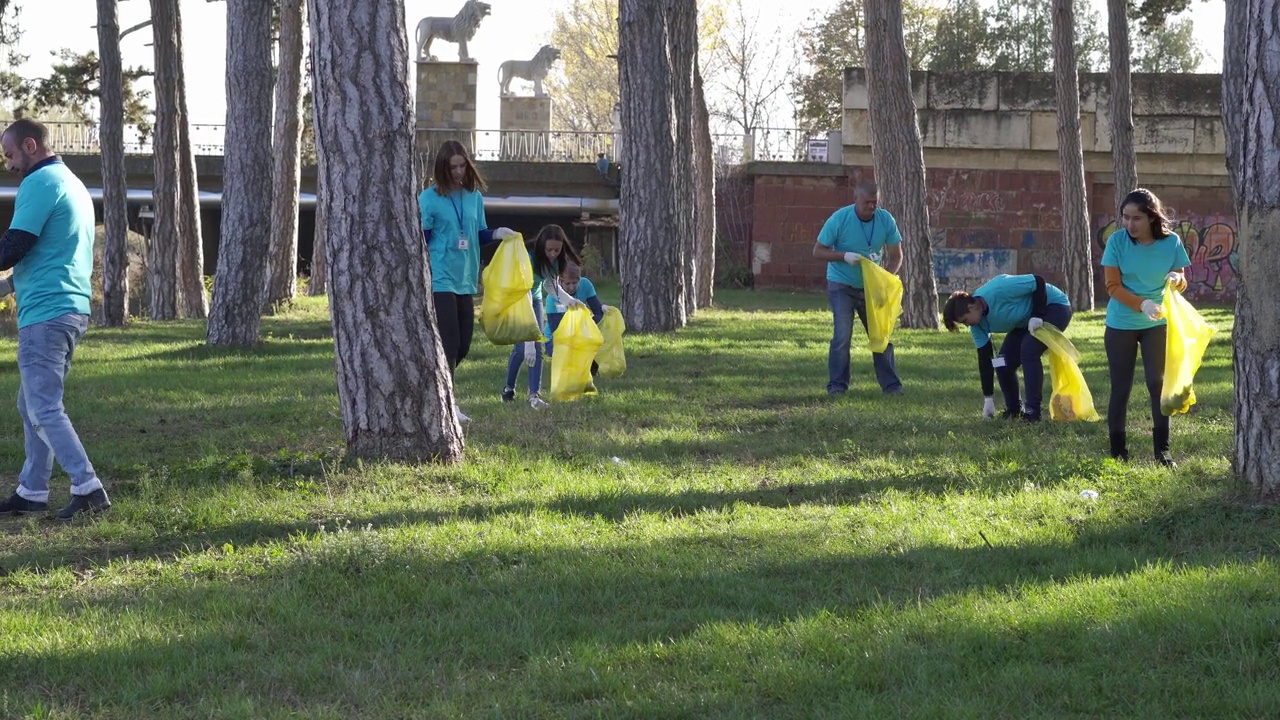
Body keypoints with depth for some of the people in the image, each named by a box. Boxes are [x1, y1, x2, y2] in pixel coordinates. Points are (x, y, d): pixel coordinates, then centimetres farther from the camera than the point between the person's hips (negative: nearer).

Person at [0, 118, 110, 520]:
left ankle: (88, 488, -13)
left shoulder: (40, 183, -11)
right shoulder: (73, 184, 20)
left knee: (43, 409, -9)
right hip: (73, 308, 10)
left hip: (45, 313, -10)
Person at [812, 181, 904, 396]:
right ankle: (837, 384, -3)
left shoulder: (886, 220, -9)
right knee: (842, 335, -12)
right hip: (842, 286, -3)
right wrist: (844, 256, -27)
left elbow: (896, 256, -2)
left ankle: (891, 384, 11)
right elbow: (818, 251, -11)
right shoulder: (839, 219, -17)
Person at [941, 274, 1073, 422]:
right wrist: (988, 398, -6)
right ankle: (1014, 409, 15)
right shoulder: (978, 325, -11)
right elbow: (984, 359, -6)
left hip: (1055, 306, -8)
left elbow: (1039, 282, -28)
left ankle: (1033, 410, -22)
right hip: (1024, 322, 8)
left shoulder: (1000, 289, -36)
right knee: (1003, 362, -3)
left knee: (1028, 351, -28)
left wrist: (1038, 315, -30)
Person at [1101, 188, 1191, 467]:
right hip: (1121, 324, -1)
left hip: (1157, 324, 1)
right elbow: (1113, 286, -13)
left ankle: (1162, 449, 6)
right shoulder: (1117, 241, -15)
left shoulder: (1171, 241, -12)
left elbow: (1182, 282, -2)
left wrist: (1177, 278, -26)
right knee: (1120, 387, 4)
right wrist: (1142, 304, -28)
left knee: (1158, 383, 0)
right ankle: (1118, 450, 12)